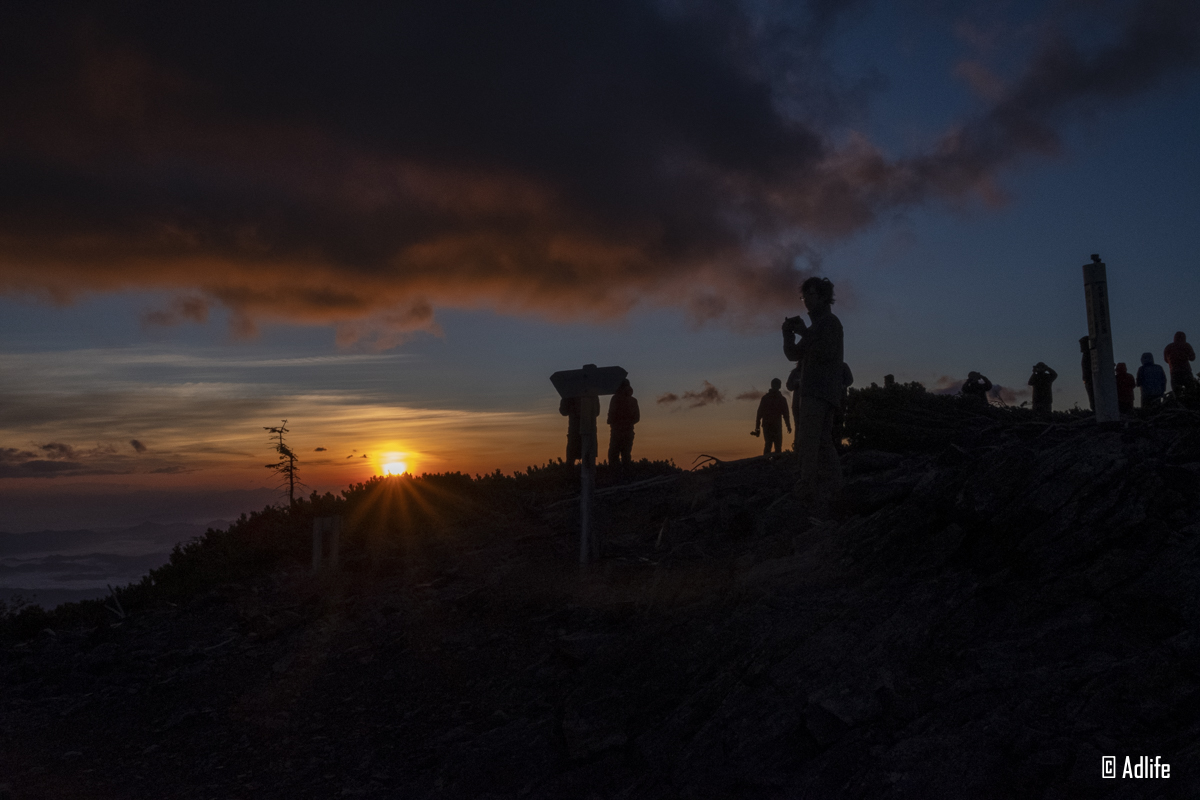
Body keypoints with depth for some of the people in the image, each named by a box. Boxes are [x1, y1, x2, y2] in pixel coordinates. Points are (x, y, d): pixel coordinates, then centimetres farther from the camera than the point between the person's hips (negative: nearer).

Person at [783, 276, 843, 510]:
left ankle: (807, 488, -25)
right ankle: (830, 489, 11)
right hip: (812, 390, 10)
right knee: (823, 443, 9)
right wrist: (788, 333, 3)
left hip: (819, 390, -10)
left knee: (807, 439, -19)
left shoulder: (829, 321, -1)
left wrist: (804, 332, -15)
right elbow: (793, 354, 20)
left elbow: (827, 353, -17)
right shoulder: (817, 326, 27)